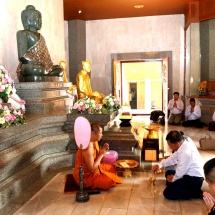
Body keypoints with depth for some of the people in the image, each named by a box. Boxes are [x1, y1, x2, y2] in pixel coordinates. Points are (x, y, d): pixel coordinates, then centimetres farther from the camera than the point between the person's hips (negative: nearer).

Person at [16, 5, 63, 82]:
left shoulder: (40, 36, 27)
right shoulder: (23, 33, 1)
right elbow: (22, 56, -12)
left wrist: (50, 67, 2)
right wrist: (44, 68, -15)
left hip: (42, 75, 9)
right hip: (32, 75, -8)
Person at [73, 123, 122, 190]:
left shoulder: (94, 141, -3)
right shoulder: (88, 148, -33)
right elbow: (91, 169, -29)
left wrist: (102, 150, -9)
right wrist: (101, 154, -22)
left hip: (92, 168, 10)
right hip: (85, 176, -10)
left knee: (111, 167, 17)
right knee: (109, 181, -18)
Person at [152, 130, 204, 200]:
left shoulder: (186, 153, -31)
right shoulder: (184, 144, -3)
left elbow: (180, 172, -20)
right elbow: (173, 158, 11)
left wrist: (173, 179, 0)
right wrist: (160, 164, 1)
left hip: (195, 180, -10)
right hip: (190, 174, 10)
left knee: (168, 193, -17)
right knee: (169, 173, 25)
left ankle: (197, 193, -9)